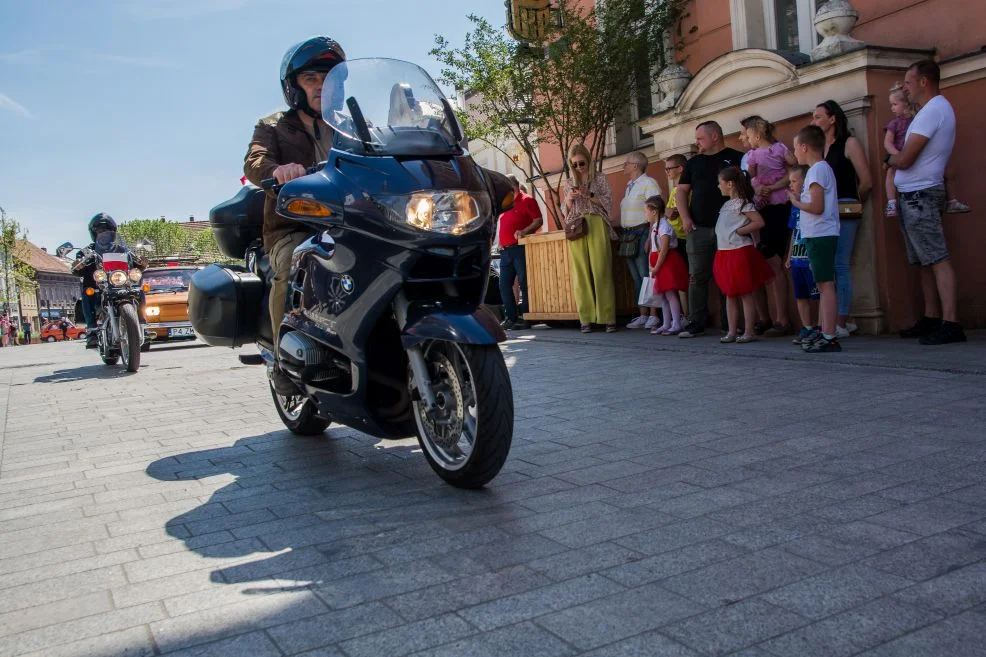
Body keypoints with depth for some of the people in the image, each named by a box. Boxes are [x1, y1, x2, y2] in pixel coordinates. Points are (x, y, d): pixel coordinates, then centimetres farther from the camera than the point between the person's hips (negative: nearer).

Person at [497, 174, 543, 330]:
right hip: (505, 251, 8)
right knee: (504, 286, 5)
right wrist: (500, 243, 15)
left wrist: (524, 231, -20)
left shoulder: (527, 201, -1)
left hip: (521, 248, -8)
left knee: (524, 284, -6)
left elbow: (538, 221, -7)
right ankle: (510, 318, 11)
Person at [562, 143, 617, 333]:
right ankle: (586, 318, -3)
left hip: (596, 226, -2)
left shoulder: (600, 179, 11)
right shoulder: (569, 183, 19)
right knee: (581, 274, -4)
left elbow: (608, 203, 4)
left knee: (601, 272, -10)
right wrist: (569, 199, -2)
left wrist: (590, 195, -10)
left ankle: (608, 317, -11)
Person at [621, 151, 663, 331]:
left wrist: (650, 238, -21)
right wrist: (624, 235, 14)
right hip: (628, 235, 9)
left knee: (647, 275, -9)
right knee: (636, 278, 8)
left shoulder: (648, 183, -6)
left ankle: (653, 316, -6)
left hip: (642, 233, -9)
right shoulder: (630, 186, 19)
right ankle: (643, 316, 12)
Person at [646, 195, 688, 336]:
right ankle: (666, 324, 18)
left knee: (670, 293, -11)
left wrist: (656, 267, -17)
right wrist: (653, 266, 10)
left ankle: (676, 325, -9)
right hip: (662, 265, 10)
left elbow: (664, 250, -21)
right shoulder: (655, 225, 16)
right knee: (663, 295, 12)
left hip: (668, 263, -10)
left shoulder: (663, 226, -15)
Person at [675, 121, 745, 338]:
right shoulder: (694, 163, 17)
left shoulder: (736, 158, 5)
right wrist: (685, 217, 1)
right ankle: (696, 323, 5)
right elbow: (681, 191, 16)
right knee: (697, 276, 1)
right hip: (699, 229, 4)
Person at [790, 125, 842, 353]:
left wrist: (796, 202, -5)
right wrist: (801, 199, 11)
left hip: (820, 236, -10)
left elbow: (817, 207, -18)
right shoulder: (823, 168, 18)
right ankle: (823, 332, 20)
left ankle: (829, 338, -11)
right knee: (823, 285, 13)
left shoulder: (816, 170, -12)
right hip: (821, 235, 10)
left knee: (825, 285, -11)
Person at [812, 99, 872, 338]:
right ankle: (842, 320, 12)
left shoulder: (849, 143, -1)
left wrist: (852, 204, 8)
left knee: (840, 266, -9)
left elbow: (866, 182, -4)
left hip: (843, 211, -6)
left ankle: (841, 323, -6)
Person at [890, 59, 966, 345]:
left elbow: (904, 160, -17)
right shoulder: (936, 108, 20)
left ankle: (950, 323, -16)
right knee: (926, 261, 11)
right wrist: (897, 158, 7)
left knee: (937, 259, -14)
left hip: (919, 196, -11)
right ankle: (931, 319, 17)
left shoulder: (933, 110, -14)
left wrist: (889, 158, 2)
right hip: (915, 196, 11)